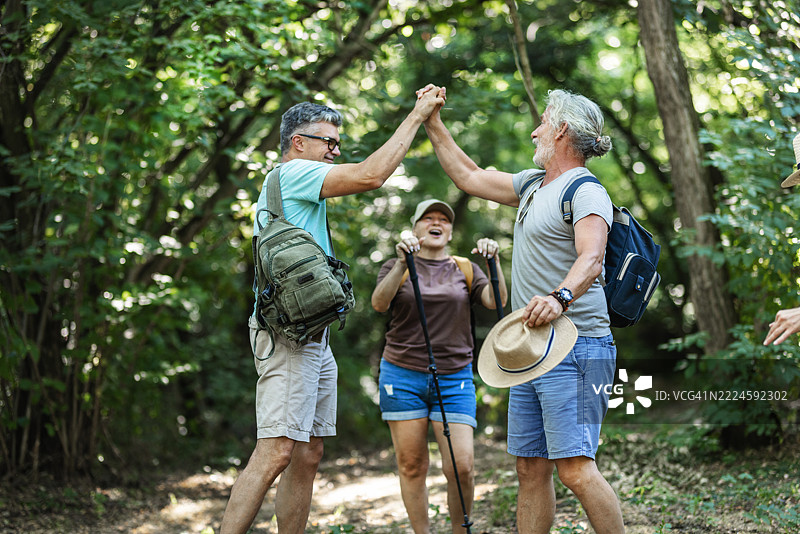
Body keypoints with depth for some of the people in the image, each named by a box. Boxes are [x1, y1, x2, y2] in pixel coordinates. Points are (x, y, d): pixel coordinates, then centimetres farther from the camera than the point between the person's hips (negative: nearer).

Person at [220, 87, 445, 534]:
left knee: (308, 455, 8)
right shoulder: (293, 173, -7)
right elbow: (370, 175, -13)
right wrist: (417, 116, -8)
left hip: (313, 340, 11)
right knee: (276, 452, -17)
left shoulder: (297, 185, 25)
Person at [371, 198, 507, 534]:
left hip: (454, 378, 1)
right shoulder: (396, 268, 8)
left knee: (461, 466, -9)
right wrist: (403, 263, -26)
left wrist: (494, 261, -21)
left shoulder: (466, 271, 12)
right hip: (402, 376, 0)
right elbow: (379, 303, -12)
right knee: (412, 466, -1)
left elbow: (497, 301, -5)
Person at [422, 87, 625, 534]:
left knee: (575, 468, -17)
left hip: (574, 347, -9)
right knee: (531, 468, 9)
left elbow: (591, 258, -27)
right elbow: (470, 177, 30)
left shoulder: (586, 192, -10)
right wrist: (433, 125, 30)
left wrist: (560, 298, -46)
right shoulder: (533, 185, 20)